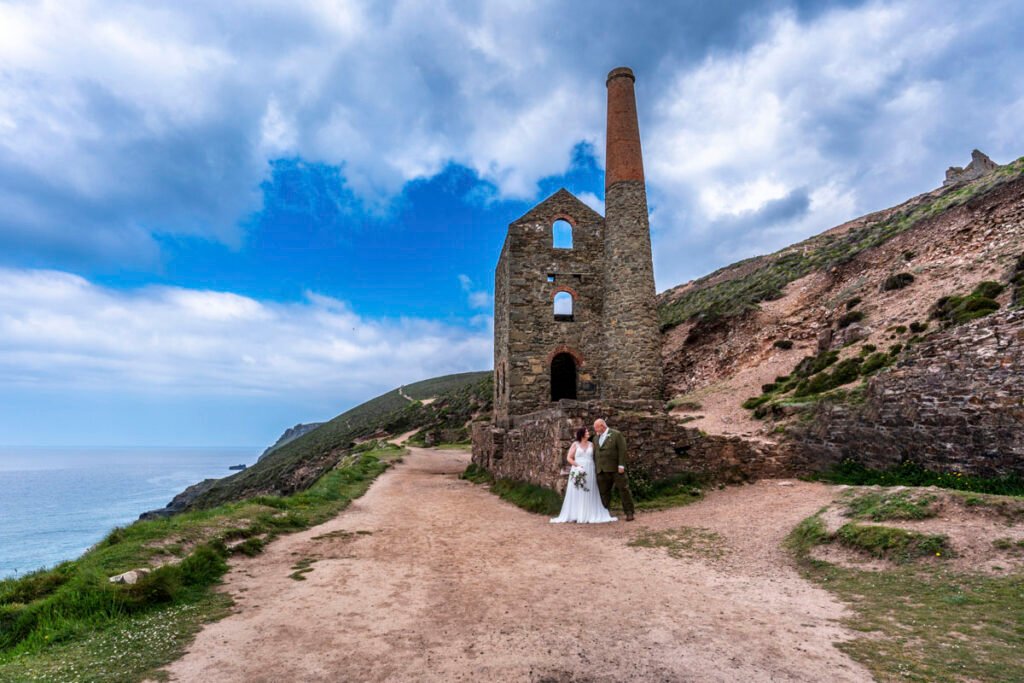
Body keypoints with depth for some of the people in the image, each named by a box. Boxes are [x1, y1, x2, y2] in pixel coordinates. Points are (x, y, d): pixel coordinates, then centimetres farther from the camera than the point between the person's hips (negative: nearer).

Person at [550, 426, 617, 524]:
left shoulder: (591, 444, 10)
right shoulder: (575, 444, 2)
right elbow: (569, 458, 0)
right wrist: (577, 465, -12)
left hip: (589, 472, 2)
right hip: (578, 471, -2)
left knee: (590, 494, 2)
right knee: (576, 494, 0)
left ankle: (591, 515, 7)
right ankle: (574, 515, 6)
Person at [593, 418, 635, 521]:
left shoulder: (616, 434, -2)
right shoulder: (597, 437, 16)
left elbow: (622, 450, -8)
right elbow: (596, 453, 16)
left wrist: (621, 465, -15)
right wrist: (597, 468, 11)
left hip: (616, 469, -5)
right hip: (602, 470, 5)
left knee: (623, 489, -1)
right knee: (603, 492, 6)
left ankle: (629, 513, 6)